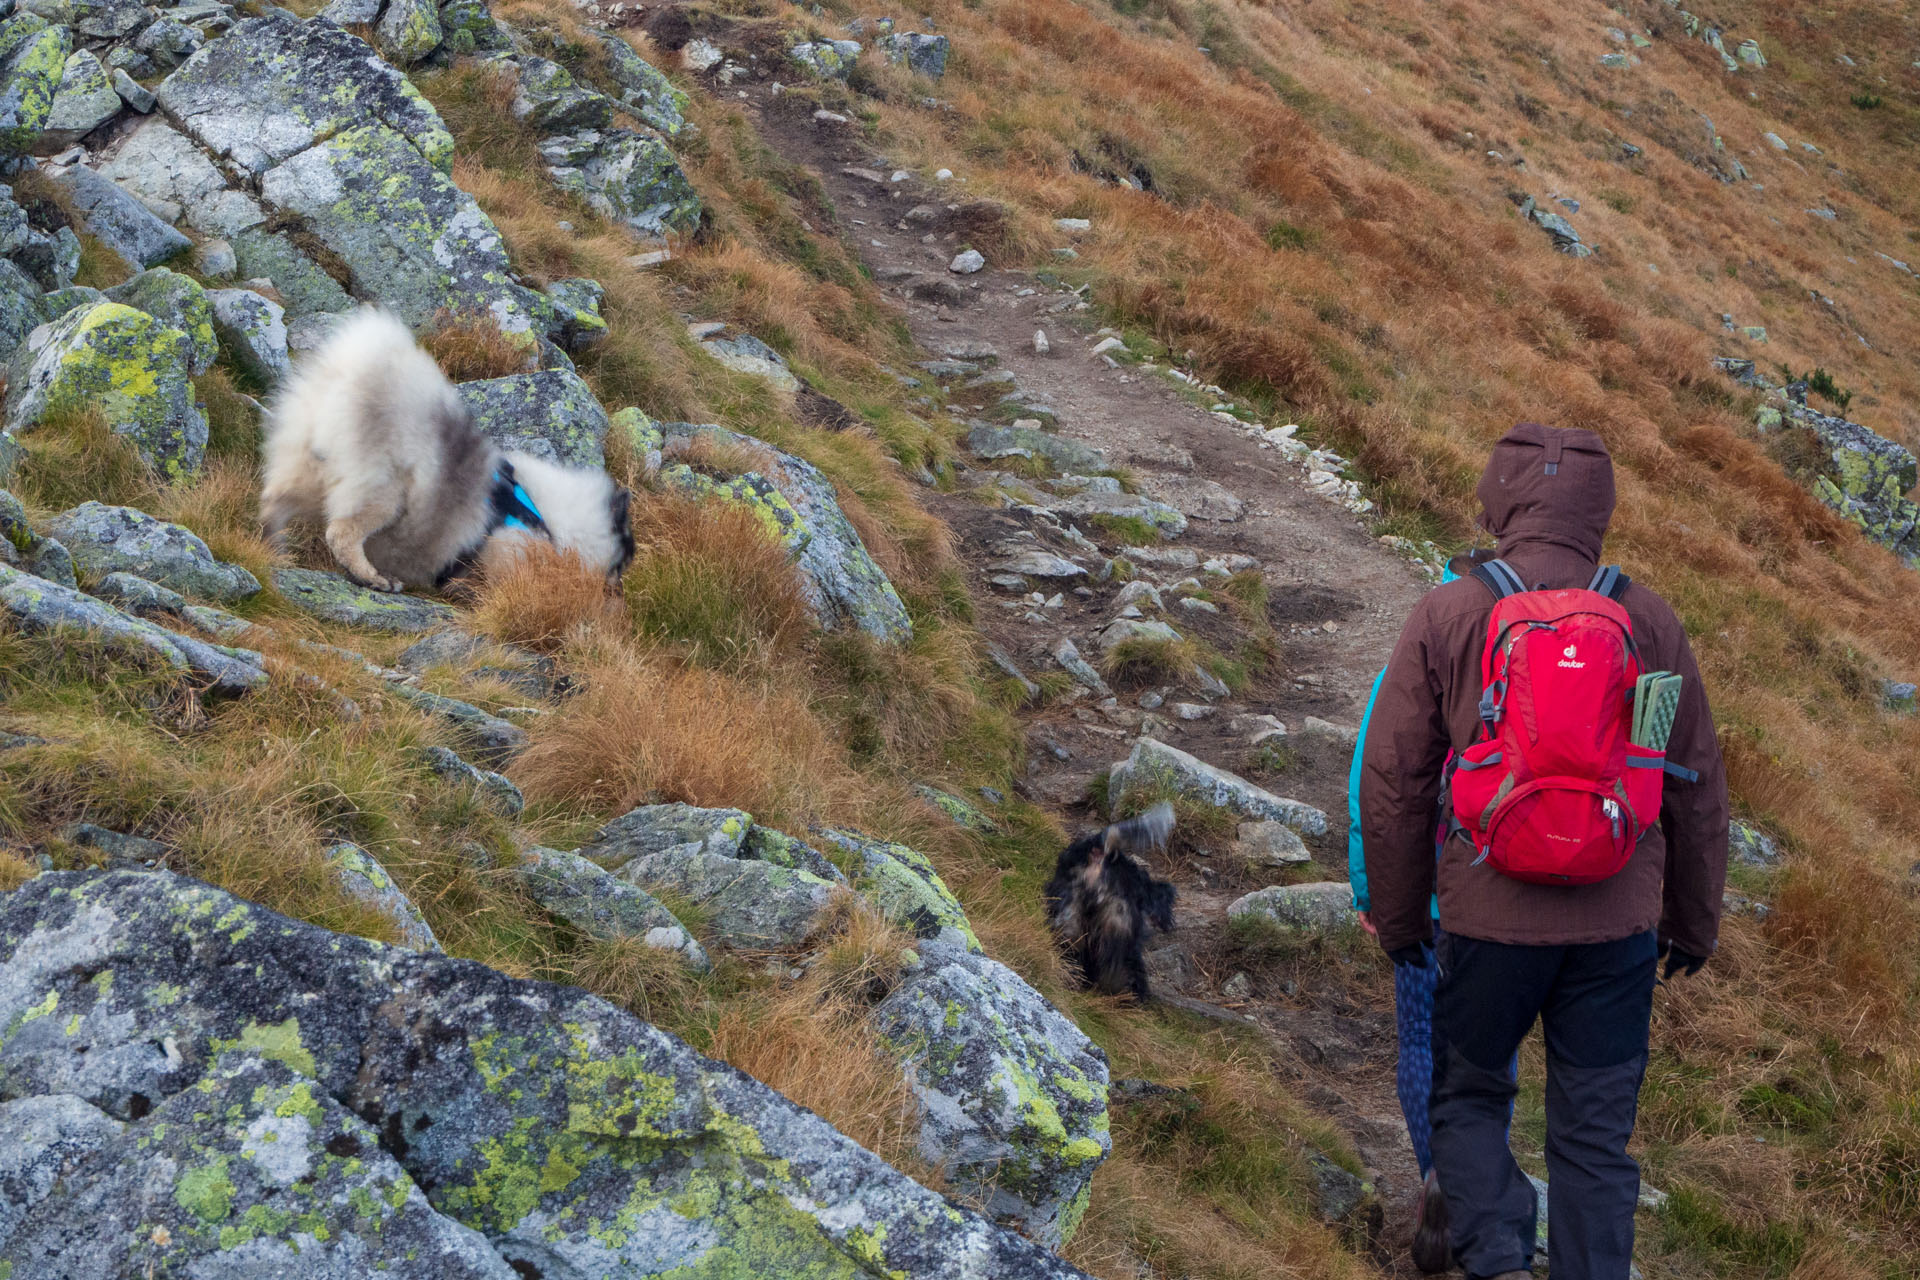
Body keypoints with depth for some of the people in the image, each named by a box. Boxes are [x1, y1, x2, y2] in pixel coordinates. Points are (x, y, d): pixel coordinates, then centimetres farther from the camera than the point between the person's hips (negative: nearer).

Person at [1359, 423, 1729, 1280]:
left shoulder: (1445, 617, -4)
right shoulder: (1647, 621, 1)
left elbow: (1394, 783, -2)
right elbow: (1697, 787, 6)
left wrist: (1397, 916, 10)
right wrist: (1693, 920, 18)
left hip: (1490, 914, -1)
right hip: (1618, 924, 1)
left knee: (1467, 1099, 17)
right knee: (1594, 1135, 9)